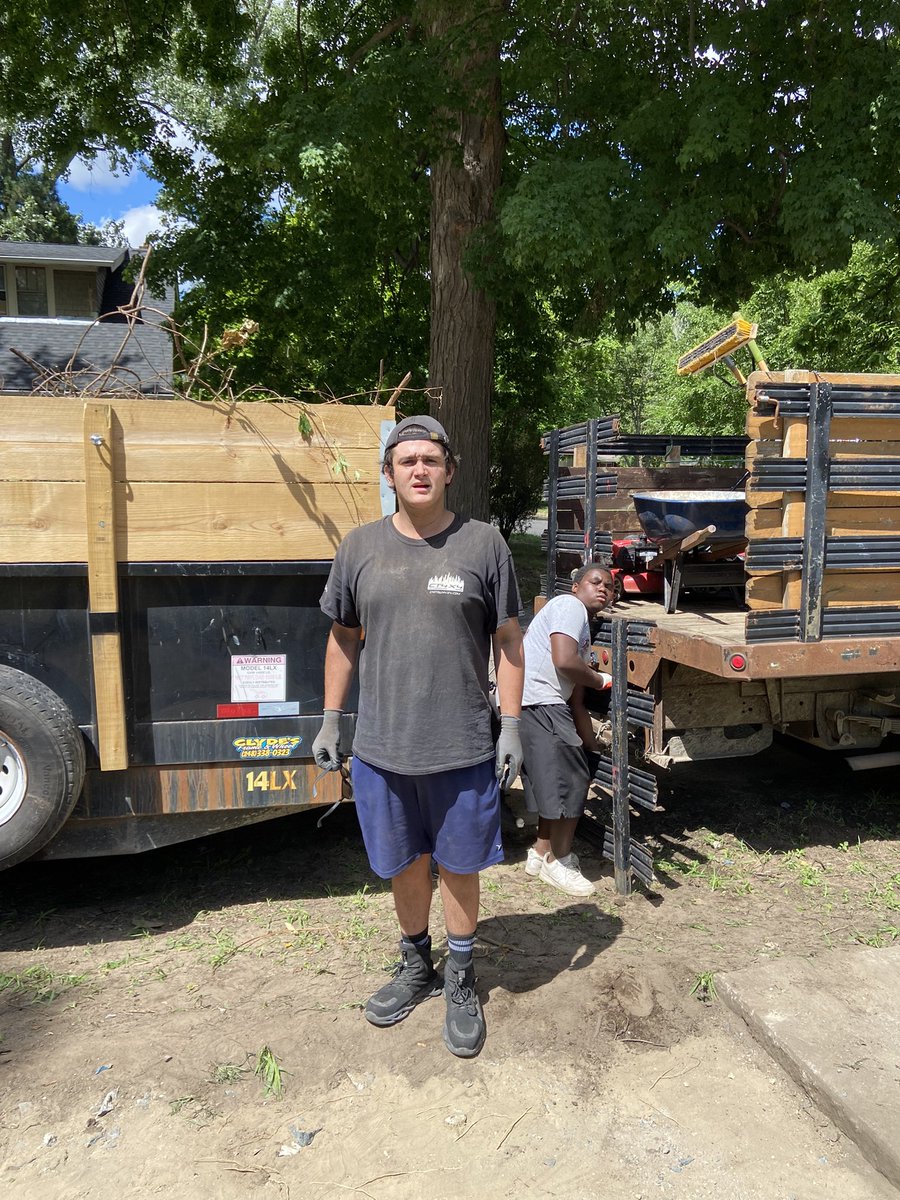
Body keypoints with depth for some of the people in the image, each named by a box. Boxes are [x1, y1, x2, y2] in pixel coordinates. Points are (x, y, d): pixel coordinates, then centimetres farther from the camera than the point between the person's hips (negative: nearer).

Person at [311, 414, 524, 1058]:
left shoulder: (483, 544, -4)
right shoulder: (360, 547, 2)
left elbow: (507, 639, -1)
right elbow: (344, 638, 8)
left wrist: (511, 724, -4)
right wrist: (331, 720, 7)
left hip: (464, 748, -2)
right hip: (382, 747, 2)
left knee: (458, 866, 13)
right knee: (404, 865, 18)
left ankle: (461, 980, 36)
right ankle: (416, 966, 42)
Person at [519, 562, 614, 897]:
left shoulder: (583, 628, 25)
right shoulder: (570, 606, -5)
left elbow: (575, 700, 24)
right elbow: (564, 661, -21)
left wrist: (592, 744, 23)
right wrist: (601, 680, -4)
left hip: (544, 708, 10)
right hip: (538, 705, -10)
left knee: (561, 781, 19)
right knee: (570, 781, -1)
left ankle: (541, 853, 33)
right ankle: (559, 861, 14)